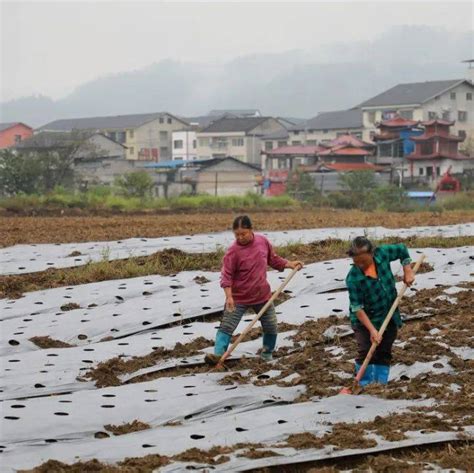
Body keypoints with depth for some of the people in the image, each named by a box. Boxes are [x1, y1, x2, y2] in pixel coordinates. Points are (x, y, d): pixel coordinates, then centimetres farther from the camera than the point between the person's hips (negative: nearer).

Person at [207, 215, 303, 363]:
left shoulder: (262, 241, -5)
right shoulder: (233, 251, -19)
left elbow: (273, 259, 13)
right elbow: (226, 275, -20)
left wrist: (290, 264, 6)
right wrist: (229, 296, -30)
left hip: (262, 295, 4)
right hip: (239, 298, -4)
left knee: (271, 327, 11)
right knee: (227, 326, -9)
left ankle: (267, 353, 31)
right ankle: (218, 354, -8)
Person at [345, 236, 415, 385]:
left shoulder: (382, 253, -19)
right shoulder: (353, 278, -28)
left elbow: (402, 250, 3)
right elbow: (357, 308, -24)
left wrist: (407, 271, -6)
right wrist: (372, 330, -28)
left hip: (389, 316, 4)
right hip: (365, 320, -4)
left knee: (384, 353, 11)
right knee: (366, 353, -8)